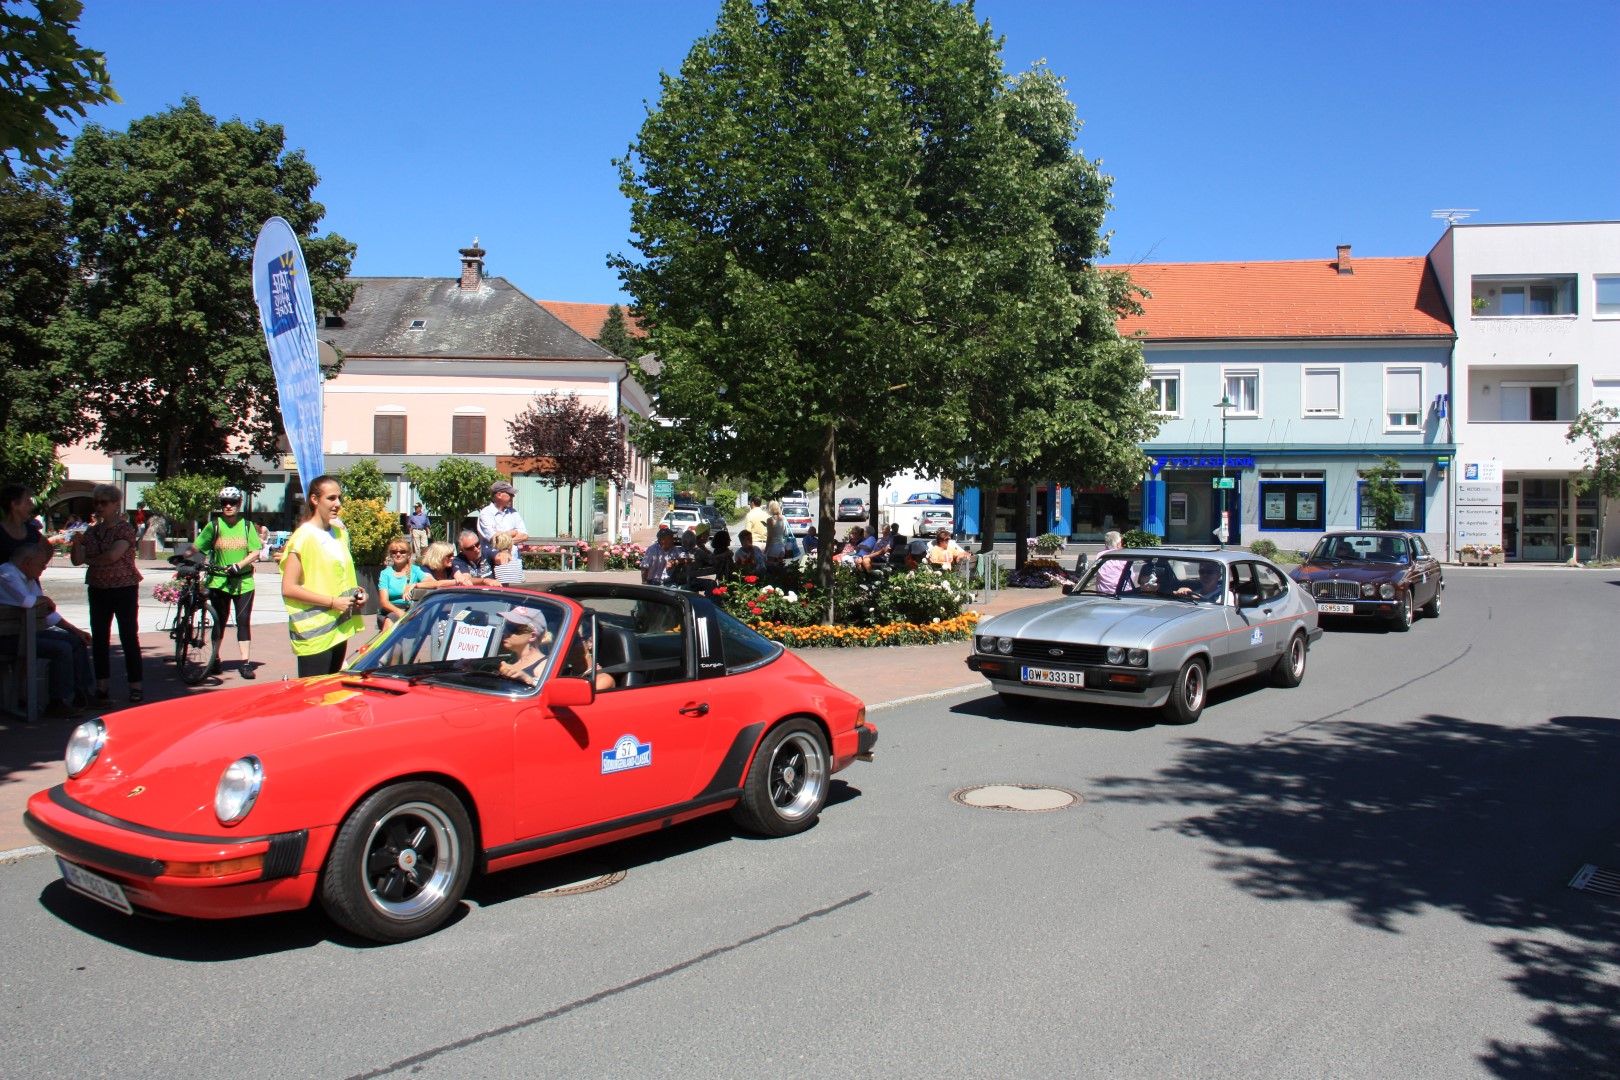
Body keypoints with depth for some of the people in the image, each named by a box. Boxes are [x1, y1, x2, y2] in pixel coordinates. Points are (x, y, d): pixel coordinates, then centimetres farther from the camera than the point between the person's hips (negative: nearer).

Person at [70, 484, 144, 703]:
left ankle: (135, 687, 3)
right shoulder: (92, 531, 11)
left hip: (124, 589, -6)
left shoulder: (125, 528, -7)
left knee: (129, 637, -2)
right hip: (98, 590, 6)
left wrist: (91, 560, -4)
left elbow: (113, 555, -20)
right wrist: (77, 543, -12)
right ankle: (101, 687, 12)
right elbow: (78, 560, 6)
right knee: (99, 639, 6)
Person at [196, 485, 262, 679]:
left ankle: (245, 663, -1)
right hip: (219, 581, 0)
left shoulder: (247, 525, 3)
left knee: (244, 621, -2)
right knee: (219, 621, 7)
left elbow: (256, 552, -3)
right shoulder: (214, 526, 1)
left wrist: (238, 565, -16)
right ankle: (214, 660, 22)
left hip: (243, 581, 0)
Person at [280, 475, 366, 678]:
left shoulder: (340, 533, 14)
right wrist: (332, 602, -18)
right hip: (314, 634, -8)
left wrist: (355, 591, 7)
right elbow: (288, 588, -15)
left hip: (339, 629, 8)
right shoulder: (303, 537, -10)